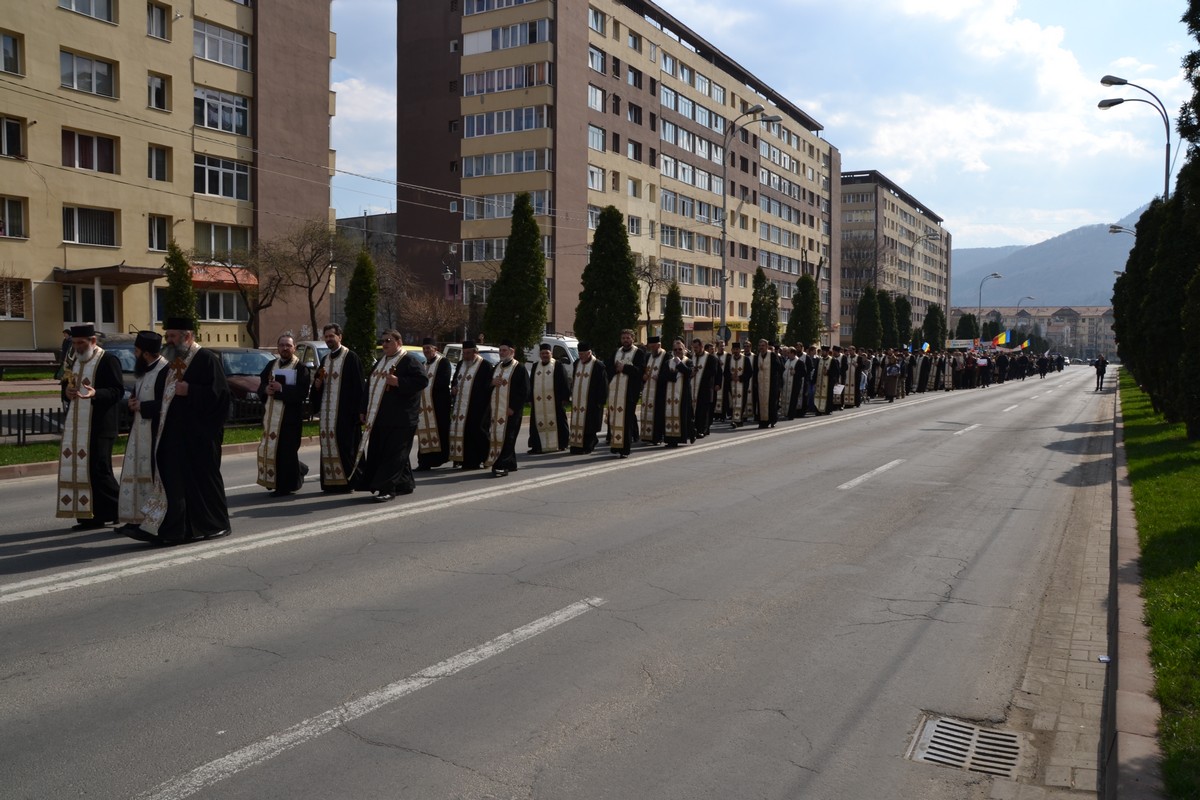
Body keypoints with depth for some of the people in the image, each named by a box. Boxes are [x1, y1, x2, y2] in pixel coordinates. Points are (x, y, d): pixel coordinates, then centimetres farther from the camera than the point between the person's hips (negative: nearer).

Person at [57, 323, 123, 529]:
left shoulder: (108, 361, -8)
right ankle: (92, 515, 13)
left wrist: (95, 393, -31)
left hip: (99, 427, -8)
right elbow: (66, 385, 23)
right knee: (78, 469, 7)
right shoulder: (74, 361, 16)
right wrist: (67, 392, -1)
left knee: (99, 470, -7)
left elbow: (118, 390, -13)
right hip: (75, 426, 8)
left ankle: (117, 510, 7)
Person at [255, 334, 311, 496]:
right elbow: (260, 384, 13)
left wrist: (281, 389, -20)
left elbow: (302, 392, -14)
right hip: (271, 416, 6)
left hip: (290, 416, -6)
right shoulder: (271, 365, 15)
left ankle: (286, 485, 5)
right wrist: (266, 390, -9)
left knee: (285, 451, -5)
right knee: (270, 448, 9)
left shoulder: (300, 367, -4)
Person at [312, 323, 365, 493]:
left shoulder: (351, 357, -5)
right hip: (327, 412, 7)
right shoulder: (325, 360, 17)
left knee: (345, 447, -6)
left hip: (344, 412, -7)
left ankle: (347, 480, 0)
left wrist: (358, 411, -15)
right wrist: (317, 384, 0)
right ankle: (331, 482, 11)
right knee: (328, 446, 6)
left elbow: (358, 386, -10)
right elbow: (318, 387, 25)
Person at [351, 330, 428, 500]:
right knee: (377, 452, 11)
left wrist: (398, 382, -23)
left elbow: (422, 380, -18)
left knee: (394, 453, -7)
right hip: (378, 418, 9)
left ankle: (386, 488, -6)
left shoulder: (408, 361, -6)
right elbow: (370, 385, 21)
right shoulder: (380, 361, 18)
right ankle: (405, 484, 21)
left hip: (399, 419, -9)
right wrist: (365, 411, 17)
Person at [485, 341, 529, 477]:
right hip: (495, 409, 7)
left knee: (506, 437, -9)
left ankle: (502, 466, -8)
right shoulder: (496, 368, 16)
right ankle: (510, 463, 17)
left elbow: (524, 391, -10)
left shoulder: (519, 368, -5)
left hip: (510, 410, -7)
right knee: (495, 436, 7)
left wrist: (513, 408, -15)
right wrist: (492, 383, -4)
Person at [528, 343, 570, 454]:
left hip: (554, 402, -4)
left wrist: (564, 398, -8)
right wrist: (530, 399, 11)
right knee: (538, 424, 3)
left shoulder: (558, 366, 0)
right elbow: (531, 384, 17)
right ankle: (537, 445, 5)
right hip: (538, 402, 4)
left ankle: (560, 444, 8)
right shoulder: (535, 367, 14)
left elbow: (564, 383, -2)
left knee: (556, 422, -1)